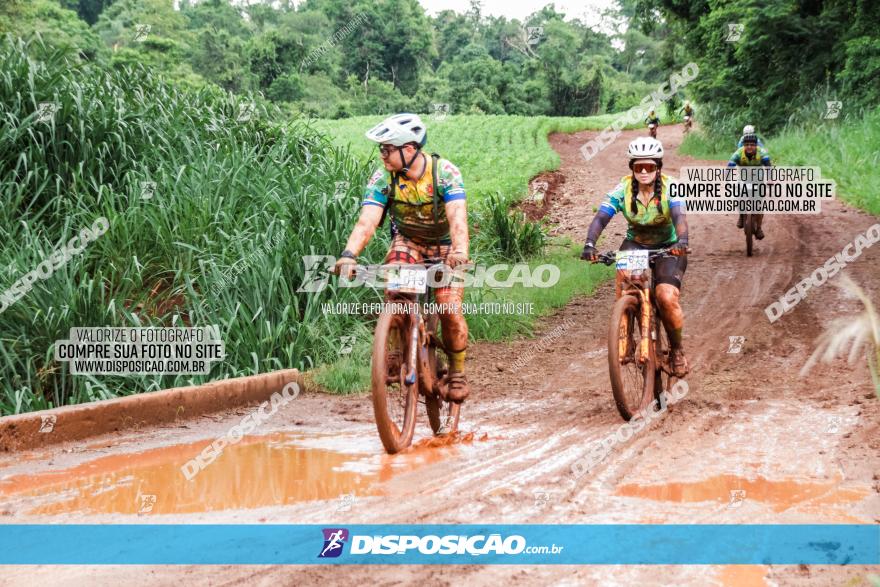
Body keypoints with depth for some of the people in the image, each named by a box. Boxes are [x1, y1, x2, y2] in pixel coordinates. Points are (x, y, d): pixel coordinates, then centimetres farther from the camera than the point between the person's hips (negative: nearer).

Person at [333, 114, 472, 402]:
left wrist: (460, 251, -59)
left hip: (445, 245, -2)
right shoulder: (382, 178, -21)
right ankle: (398, 350, -10)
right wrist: (349, 254, -50)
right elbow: (367, 221, -31)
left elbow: (458, 218, -40)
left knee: (450, 311, -16)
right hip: (407, 241, 2)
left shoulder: (445, 172, -27)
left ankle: (457, 373, 7)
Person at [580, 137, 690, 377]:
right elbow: (601, 217, -25)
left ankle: (676, 349, 3)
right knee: (624, 278, -32)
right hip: (635, 244, 2)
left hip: (668, 248, -2)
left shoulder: (670, 187, -19)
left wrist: (682, 240, -56)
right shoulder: (623, 189, -14)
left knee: (667, 298, -24)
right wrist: (590, 243, -44)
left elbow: (679, 215, -35)